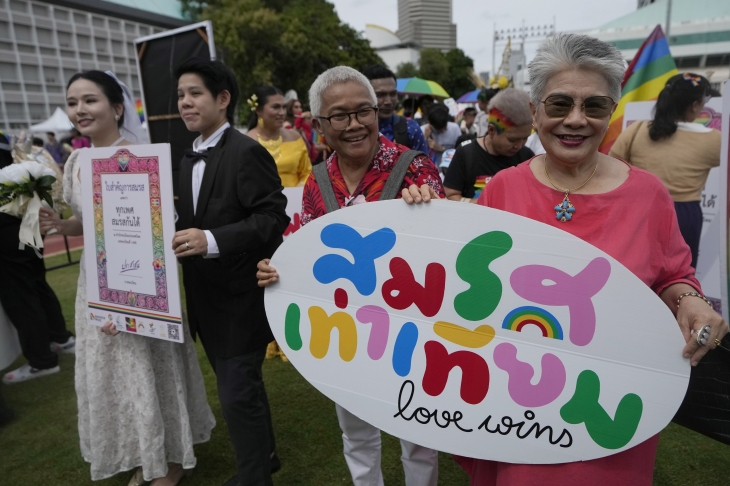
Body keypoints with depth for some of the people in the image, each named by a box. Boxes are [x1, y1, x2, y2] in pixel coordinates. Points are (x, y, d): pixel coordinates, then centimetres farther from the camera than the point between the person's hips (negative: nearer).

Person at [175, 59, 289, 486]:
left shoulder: (246, 152, -15)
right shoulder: (192, 158, 13)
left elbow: (273, 219, -22)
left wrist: (212, 241, -29)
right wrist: (180, 237, 0)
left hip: (241, 295, -9)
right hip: (208, 297, 9)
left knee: (238, 394, 1)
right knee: (240, 387, 22)